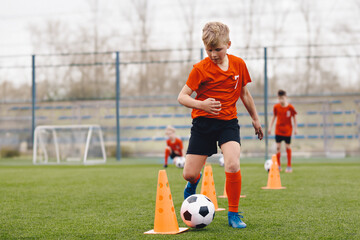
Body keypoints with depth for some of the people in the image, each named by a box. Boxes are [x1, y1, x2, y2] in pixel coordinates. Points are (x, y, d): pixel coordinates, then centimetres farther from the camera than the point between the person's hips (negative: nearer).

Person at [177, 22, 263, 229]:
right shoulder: (201, 68, -9)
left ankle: (234, 214, -5)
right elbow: (182, 97, -11)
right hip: (203, 122, -1)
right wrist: (201, 105, -29)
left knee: (233, 165, -23)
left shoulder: (238, 64, 1)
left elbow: (244, 93, 16)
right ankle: (194, 181, 38)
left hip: (228, 122, 1)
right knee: (189, 174, -3)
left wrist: (255, 118, 22)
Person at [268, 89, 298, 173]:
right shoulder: (276, 107, -2)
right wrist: (270, 127, 8)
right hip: (278, 130, 2)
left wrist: (295, 128, 2)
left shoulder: (290, 107, -8)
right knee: (278, 147, -1)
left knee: (288, 147, 2)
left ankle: (289, 166, 11)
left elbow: (294, 118, 1)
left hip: (287, 130, -2)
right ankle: (278, 165, 11)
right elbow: (274, 117, 9)